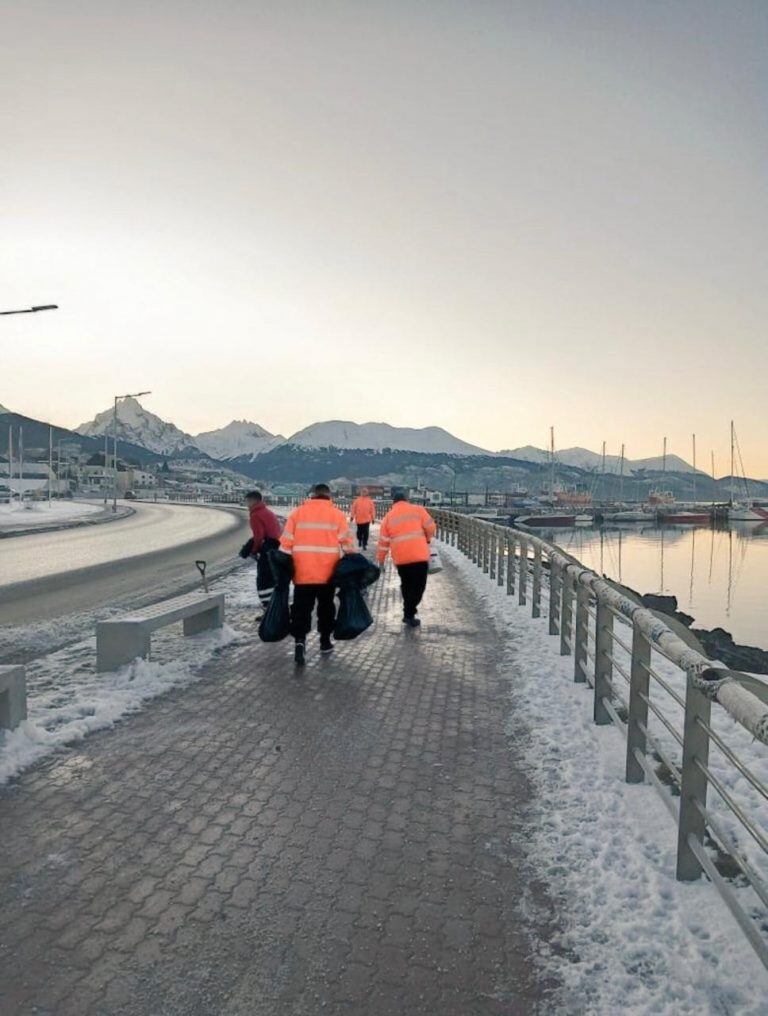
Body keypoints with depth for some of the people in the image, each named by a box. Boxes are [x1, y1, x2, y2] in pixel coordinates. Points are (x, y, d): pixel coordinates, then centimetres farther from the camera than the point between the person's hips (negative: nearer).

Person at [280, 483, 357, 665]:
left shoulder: (297, 513, 4)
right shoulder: (337, 514, 0)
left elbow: (286, 542, 2)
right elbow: (348, 542, -3)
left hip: (302, 573, 0)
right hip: (327, 573, 0)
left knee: (301, 608, 4)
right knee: (326, 607, 17)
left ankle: (300, 640, -16)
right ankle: (325, 642, 26)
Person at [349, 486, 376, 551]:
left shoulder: (370, 501, 2)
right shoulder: (357, 500, 1)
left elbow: (372, 510, 4)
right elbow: (353, 508, 2)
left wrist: (373, 518, 4)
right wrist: (352, 516, -1)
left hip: (367, 520, -1)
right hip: (359, 520, 1)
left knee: (366, 533, -5)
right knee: (359, 532, 13)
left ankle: (364, 544, 2)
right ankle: (360, 541, 37)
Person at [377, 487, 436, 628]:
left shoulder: (388, 516, 9)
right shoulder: (418, 510, 2)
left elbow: (383, 541, 9)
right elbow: (431, 527, 0)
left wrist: (381, 559, 18)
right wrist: (427, 539, 21)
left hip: (400, 558, 3)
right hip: (419, 555, -3)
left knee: (406, 585, 21)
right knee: (418, 586, 4)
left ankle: (408, 611, 29)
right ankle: (409, 614, -2)